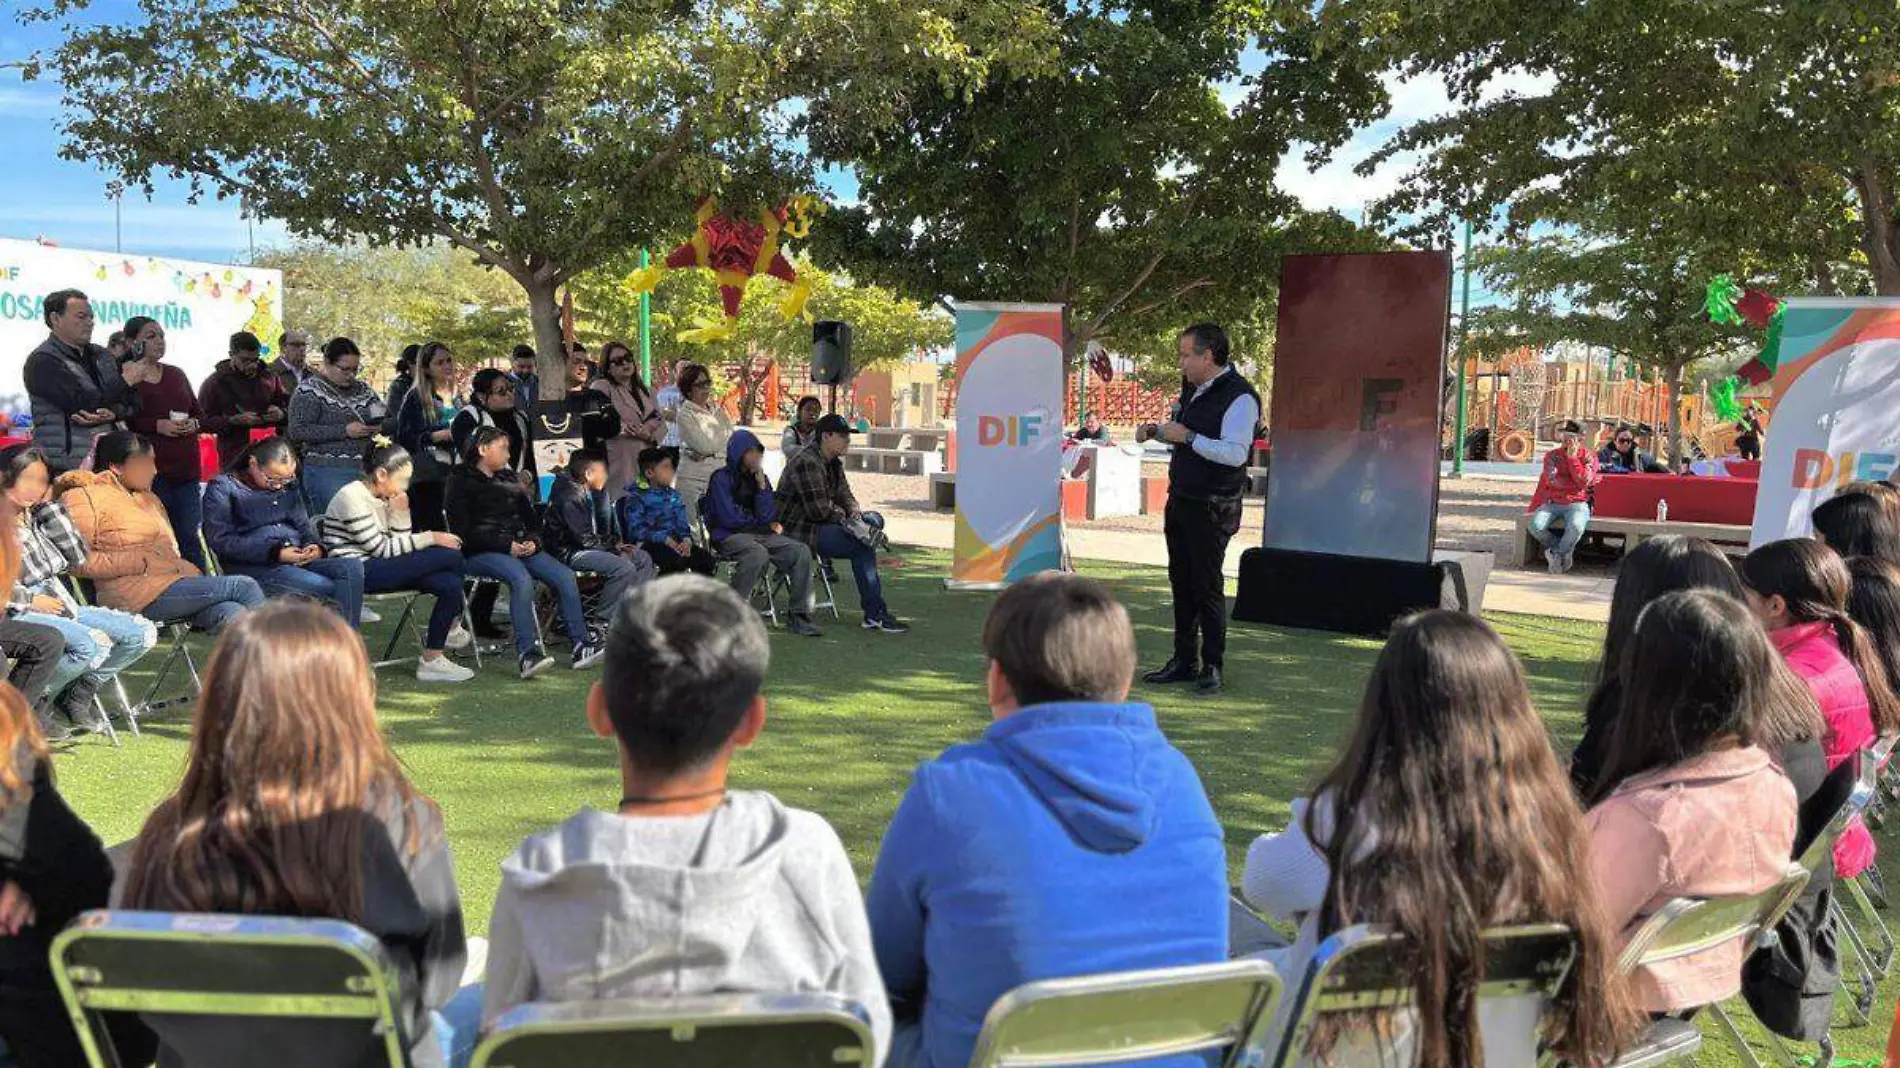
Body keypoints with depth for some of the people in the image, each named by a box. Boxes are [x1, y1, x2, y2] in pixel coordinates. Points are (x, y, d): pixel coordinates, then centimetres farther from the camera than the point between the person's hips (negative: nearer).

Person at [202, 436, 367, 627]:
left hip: (297, 559, 6)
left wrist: (315, 546, -1)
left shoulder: (288, 485, 20)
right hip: (252, 566, -6)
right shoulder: (223, 488, 2)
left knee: (352, 567, -22)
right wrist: (274, 552, -17)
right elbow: (221, 540, -8)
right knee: (323, 587, -30)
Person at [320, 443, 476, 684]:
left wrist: (401, 512, -3)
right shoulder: (352, 497, -11)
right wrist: (431, 538, -11)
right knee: (450, 556, -15)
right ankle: (450, 628, 4)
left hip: (380, 569, 9)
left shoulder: (383, 499, 16)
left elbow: (400, 542, 10)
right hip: (356, 572, -9)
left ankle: (431, 660, -5)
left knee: (450, 584, -13)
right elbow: (382, 549, -15)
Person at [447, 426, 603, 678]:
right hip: (480, 553, -6)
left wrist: (532, 541, -1)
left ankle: (581, 645, -18)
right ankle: (528, 654, -41)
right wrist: (507, 546, -15)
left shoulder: (510, 480, 22)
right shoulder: (461, 481, 2)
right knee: (521, 578, -35)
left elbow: (531, 519, 23)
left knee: (564, 576, -17)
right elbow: (463, 532, -8)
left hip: (518, 548, 6)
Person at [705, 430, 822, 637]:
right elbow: (729, 519, -12)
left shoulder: (760, 478, 14)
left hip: (759, 534, 6)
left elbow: (767, 517, 3)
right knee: (758, 553, -37)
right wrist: (761, 523, 3)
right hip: (728, 536, -6)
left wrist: (762, 485, -6)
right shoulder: (722, 478, -4)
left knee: (801, 551, -12)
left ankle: (799, 617, -11)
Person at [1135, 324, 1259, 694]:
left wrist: (1188, 436, -23)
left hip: (1212, 508, -9)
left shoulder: (1239, 397, -16)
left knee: (1207, 586, -3)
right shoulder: (1192, 389, 11)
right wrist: (1155, 430, 9)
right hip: (1180, 498, 9)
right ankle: (1184, 661, 22)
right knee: (1181, 581, 13)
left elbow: (1235, 453, -26)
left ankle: (1212, 667, 8)